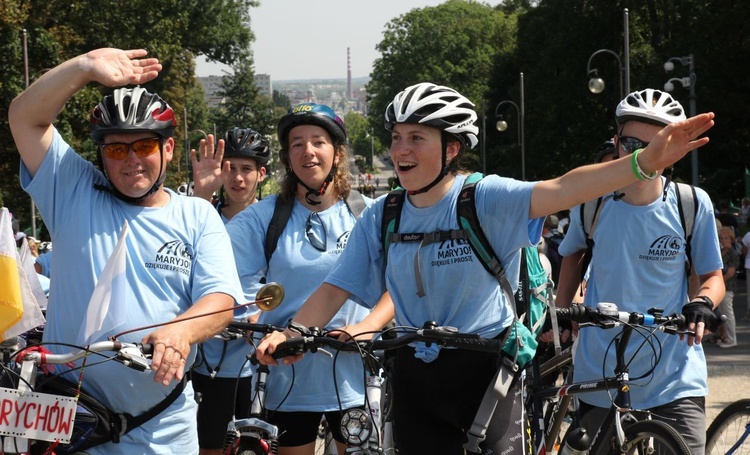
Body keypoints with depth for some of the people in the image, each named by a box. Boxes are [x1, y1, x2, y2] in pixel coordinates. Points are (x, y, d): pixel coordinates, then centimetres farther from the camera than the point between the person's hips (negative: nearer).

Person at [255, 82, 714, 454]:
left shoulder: (486, 198, -13)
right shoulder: (380, 217, 1)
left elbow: (561, 190, -27)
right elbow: (336, 288, 2)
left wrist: (646, 162, -42)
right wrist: (289, 334, -16)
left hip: (485, 369, -3)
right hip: (416, 375, 4)